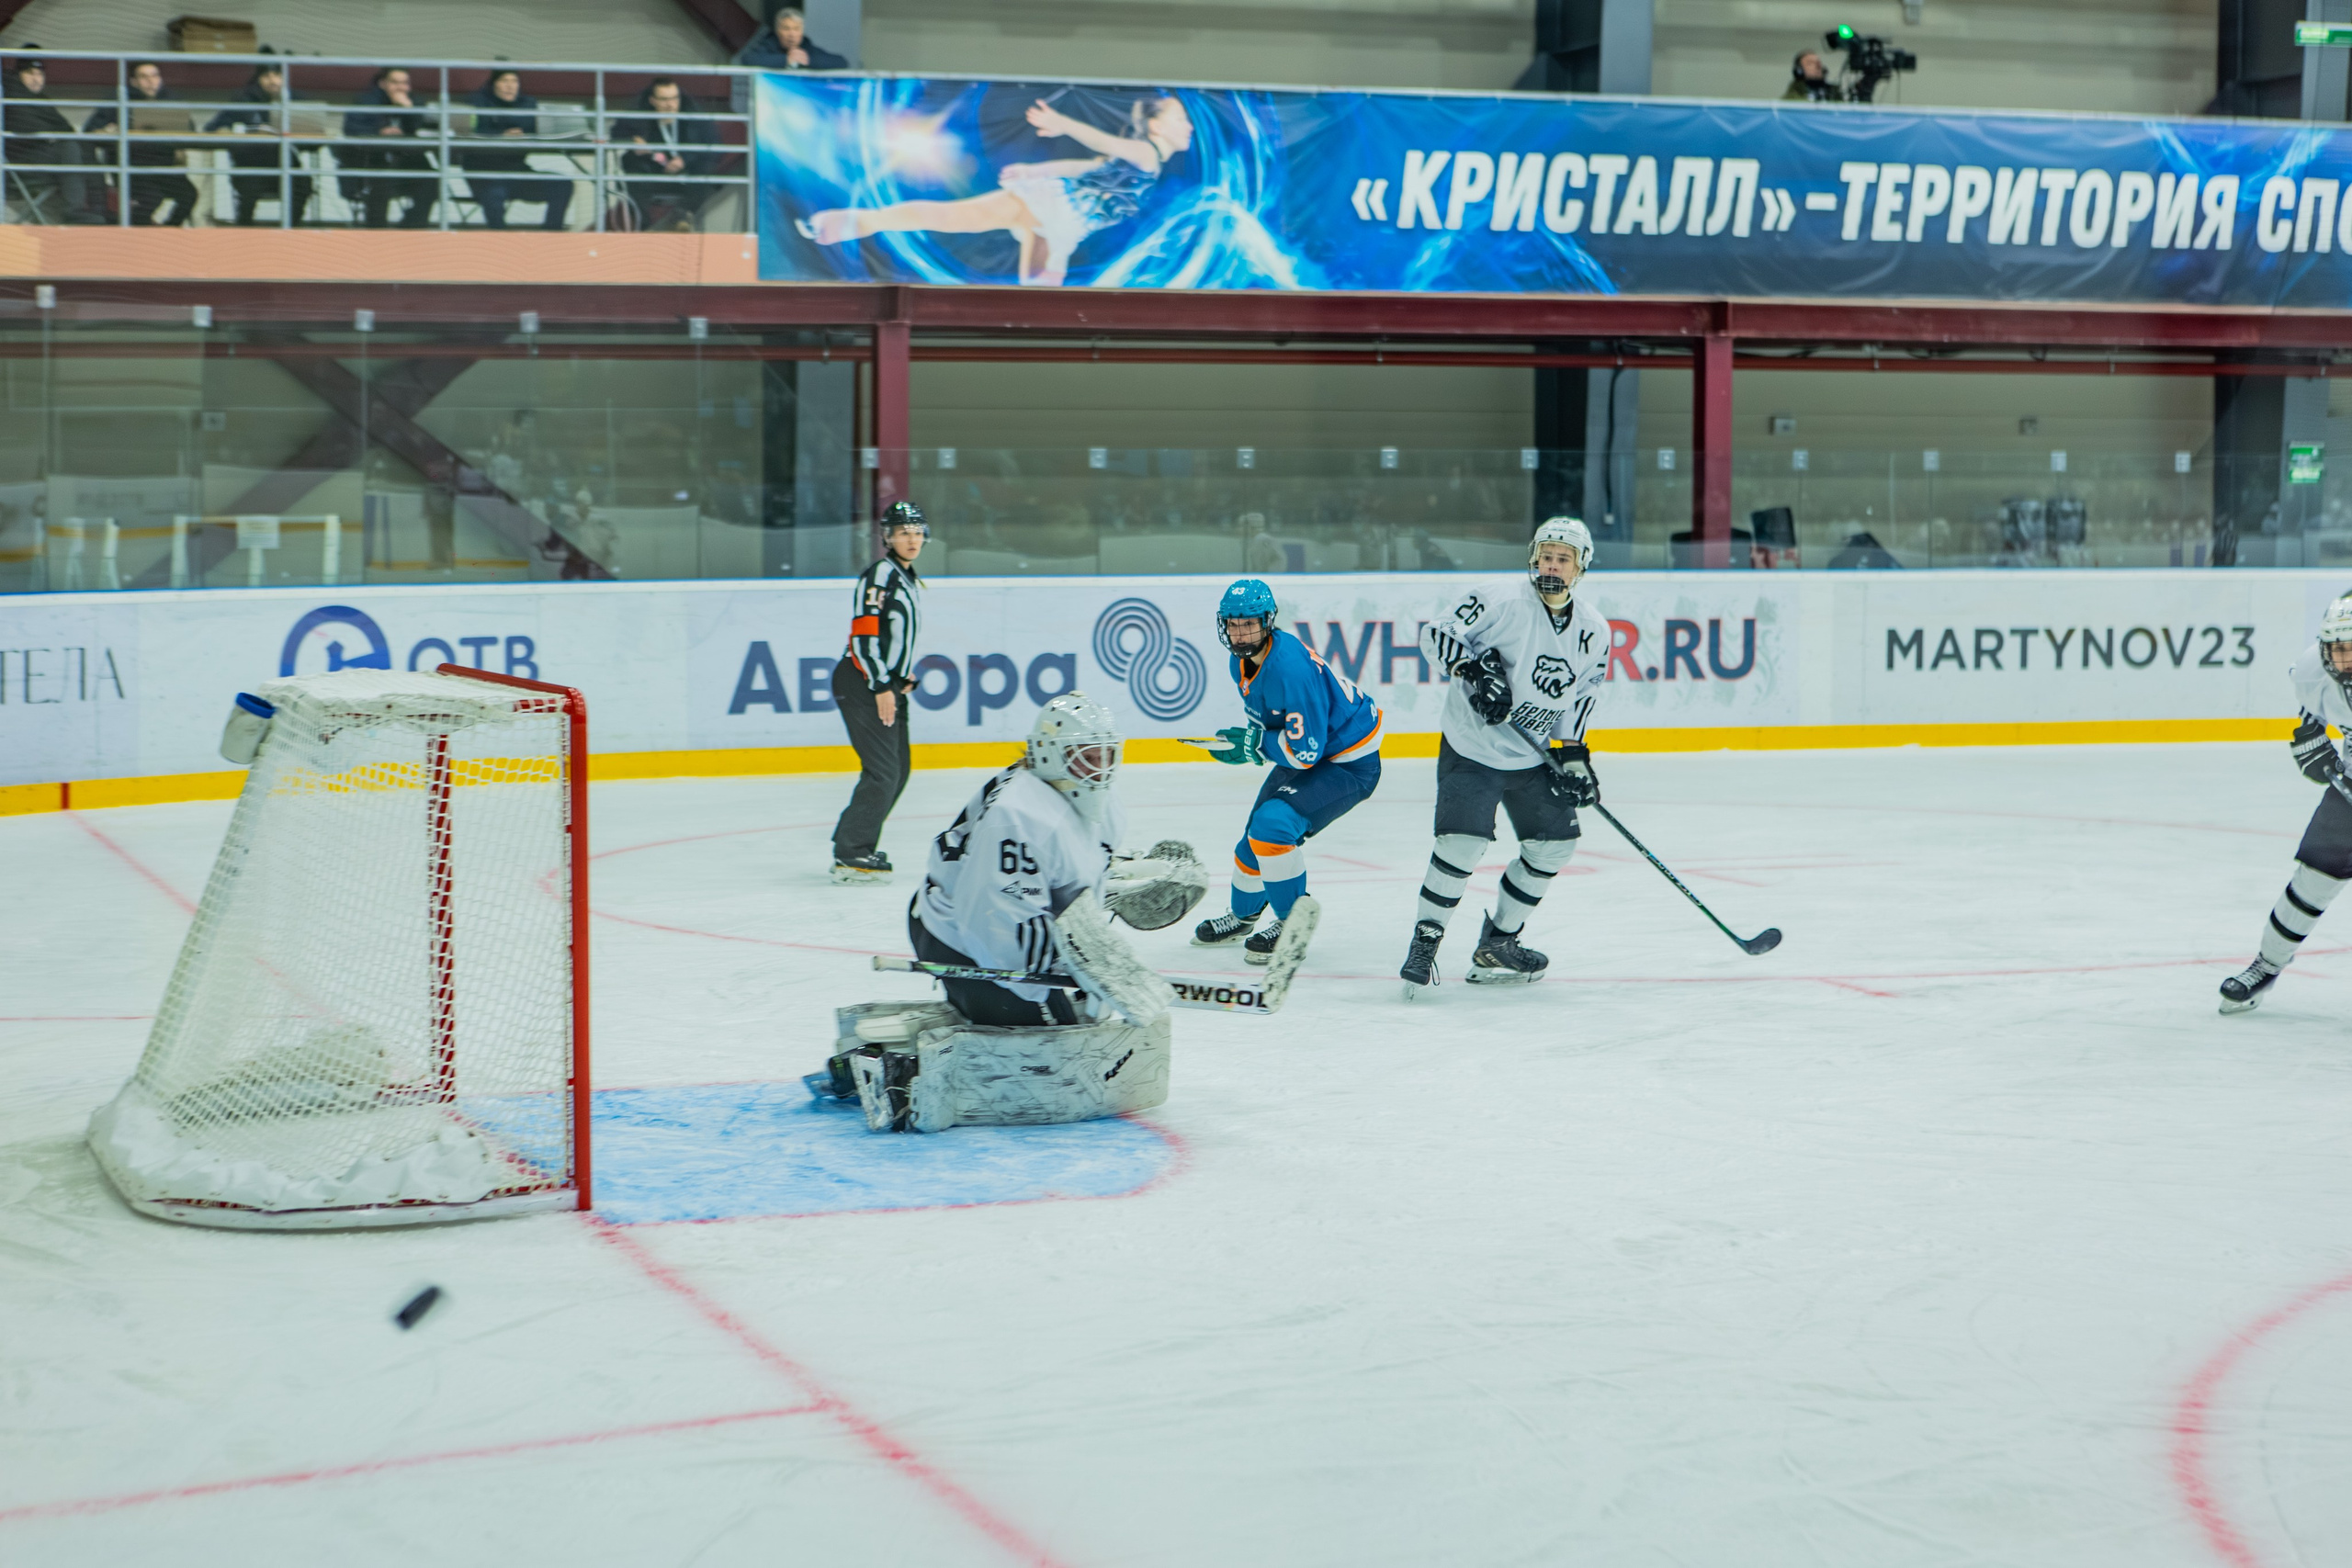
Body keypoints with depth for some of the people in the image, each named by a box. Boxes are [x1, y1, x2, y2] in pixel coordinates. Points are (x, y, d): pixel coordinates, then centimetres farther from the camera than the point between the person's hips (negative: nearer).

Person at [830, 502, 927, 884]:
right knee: (883, 770, -15)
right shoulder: (878, 576, -13)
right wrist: (882, 686, -22)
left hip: (888, 684, 10)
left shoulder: (910, 582, 18)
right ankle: (850, 855, -14)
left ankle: (855, 844, 23)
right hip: (862, 683, -10)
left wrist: (905, 675, 16)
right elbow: (864, 633, -20)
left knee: (900, 767, 14)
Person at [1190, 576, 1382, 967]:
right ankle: (1243, 916, 44)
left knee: (1274, 825, -25)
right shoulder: (1244, 661, -3)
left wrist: (1252, 744, -22)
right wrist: (1246, 742, -4)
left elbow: (1306, 750, -32)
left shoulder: (1291, 667, -33)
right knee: (1258, 834, 17)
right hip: (1304, 757, 10)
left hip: (1350, 765, -10)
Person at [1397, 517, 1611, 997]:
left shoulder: (1593, 630, 0)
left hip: (1534, 757, 7)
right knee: (1462, 843, -19)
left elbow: (1582, 696, 10)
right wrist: (1474, 672, -29)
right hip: (1471, 749, -7)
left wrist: (1572, 753, 2)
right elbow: (1438, 633, -16)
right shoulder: (1500, 602, -18)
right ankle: (1424, 943, -2)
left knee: (1555, 841, 8)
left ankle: (1498, 944, 22)